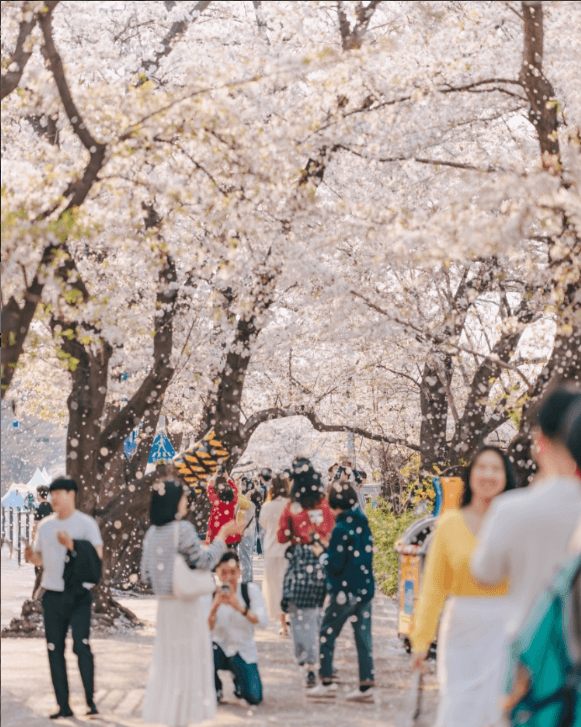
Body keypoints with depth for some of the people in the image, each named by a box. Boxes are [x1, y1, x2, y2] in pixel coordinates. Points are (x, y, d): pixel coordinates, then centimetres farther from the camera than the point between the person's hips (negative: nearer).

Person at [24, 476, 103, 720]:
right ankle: (63, 705, 8)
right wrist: (31, 556, -5)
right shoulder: (45, 525, 11)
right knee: (55, 650, 3)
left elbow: (97, 556, -8)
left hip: (78, 595, -4)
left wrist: (73, 545, -20)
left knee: (81, 645, -13)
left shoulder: (86, 524, -2)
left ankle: (90, 700, -4)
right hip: (53, 596, 4)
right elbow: (40, 558, 18)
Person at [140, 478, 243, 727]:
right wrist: (223, 535, -8)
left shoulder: (151, 533, 5)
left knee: (167, 662, 15)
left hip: (164, 604, 6)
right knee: (188, 662, 2)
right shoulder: (183, 529, -16)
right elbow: (205, 561, -15)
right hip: (186, 605, -6)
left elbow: (146, 575, 8)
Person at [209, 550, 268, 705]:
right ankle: (215, 689, -5)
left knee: (254, 698, -14)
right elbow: (206, 629, -16)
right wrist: (215, 607, -31)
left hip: (244, 650, 0)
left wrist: (239, 607, -34)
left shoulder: (251, 590, -7)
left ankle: (238, 679, 24)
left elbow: (262, 620, -20)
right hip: (220, 649, 0)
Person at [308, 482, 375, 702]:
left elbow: (335, 564, -17)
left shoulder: (341, 529, -15)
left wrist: (323, 551, -1)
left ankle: (327, 682, 8)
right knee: (363, 636, 6)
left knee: (327, 634, 6)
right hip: (365, 589, 7)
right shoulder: (364, 525, 7)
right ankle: (366, 686, 5)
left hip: (345, 591, -7)